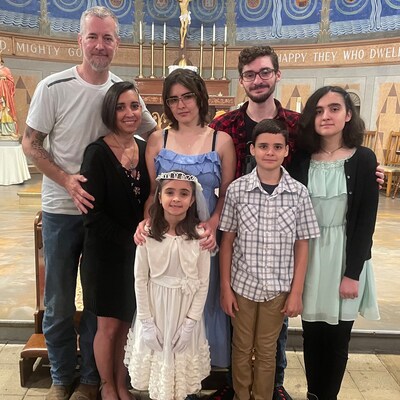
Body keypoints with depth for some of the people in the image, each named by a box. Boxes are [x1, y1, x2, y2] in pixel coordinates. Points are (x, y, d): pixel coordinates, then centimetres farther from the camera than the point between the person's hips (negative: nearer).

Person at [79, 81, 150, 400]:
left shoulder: (146, 149, 2)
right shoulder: (97, 153, -13)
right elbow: (93, 213, -16)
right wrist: (129, 240, -15)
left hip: (137, 252, 4)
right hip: (106, 253, -4)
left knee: (127, 323, 15)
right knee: (109, 325, 9)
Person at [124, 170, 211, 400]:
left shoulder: (199, 236, -11)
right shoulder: (148, 234, -11)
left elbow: (203, 283, -6)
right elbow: (140, 280, -6)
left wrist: (191, 321, -8)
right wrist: (146, 321, -7)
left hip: (186, 311, 0)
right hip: (155, 309, 0)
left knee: (182, 361, 14)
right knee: (156, 358, 14)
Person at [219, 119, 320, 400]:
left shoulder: (299, 193, -6)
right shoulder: (237, 189, -7)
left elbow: (302, 246, -1)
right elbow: (227, 242, -2)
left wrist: (296, 292, -2)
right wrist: (225, 288, -2)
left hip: (278, 287, 0)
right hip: (242, 284, 0)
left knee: (267, 351, 16)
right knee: (242, 349, 17)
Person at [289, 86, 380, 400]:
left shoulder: (364, 159, -5)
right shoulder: (301, 159, 0)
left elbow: (366, 222, -7)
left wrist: (352, 273, -10)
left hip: (345, 257, -1)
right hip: (308, 257, 2)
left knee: (337, 337, 9)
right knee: (313, 334, 12)